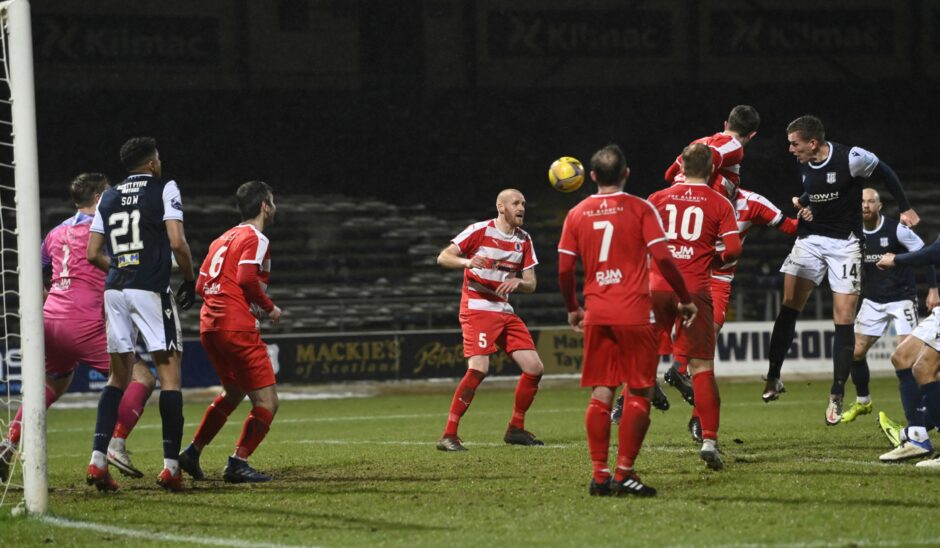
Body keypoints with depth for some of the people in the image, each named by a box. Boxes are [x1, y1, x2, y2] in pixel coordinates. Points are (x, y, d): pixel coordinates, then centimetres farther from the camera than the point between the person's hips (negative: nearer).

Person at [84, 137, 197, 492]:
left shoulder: (108, 198, 15)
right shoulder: (164, 190, 0)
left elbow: (93, 254, 13)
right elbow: (177, 243, -10)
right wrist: (189, 281, 3)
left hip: (115, 291, 5)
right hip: (151, 290, -5)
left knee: (119, 376, 12)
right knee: (169, 372, -1)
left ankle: (98, 459, -1)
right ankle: (170, 466, -7)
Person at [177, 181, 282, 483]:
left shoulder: (223, 239, 20)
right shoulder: (256, 238, -5)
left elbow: (201, 284, 19)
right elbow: (247, 278, -19)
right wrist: (269, 308, -4)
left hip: (209, 327, 9)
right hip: (237, 329, -9)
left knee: (233, 393, 26)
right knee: (267, 401, -4)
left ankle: (192, 453, 23)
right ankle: (238, 463, -11)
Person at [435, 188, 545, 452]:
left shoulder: (524, 240, 11)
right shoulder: (480, 231, -7)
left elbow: (531, 284, 11)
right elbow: (443, 257, -11)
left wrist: (517, 282, -13)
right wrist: (467, 262, -31)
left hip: (505, 311, 7)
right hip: (477, 309, -7)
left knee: (534, 368, 2)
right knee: (478, 368, -23)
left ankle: (516, 429, 18)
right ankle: (448, 435, -18)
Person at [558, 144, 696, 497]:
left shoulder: (577, 214, 7)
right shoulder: (640, 209, -2)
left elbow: (564, 269, 6)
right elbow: (662, 257, -9)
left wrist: (572, 309, 21)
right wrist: (684, 299, 2)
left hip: (596, 316, 3)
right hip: (634, 315, -3)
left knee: (600, 395, 7)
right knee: (639, 394, 2)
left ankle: (599, 475, 3)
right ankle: (624, 473, -6)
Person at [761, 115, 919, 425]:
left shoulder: (851, 159, -18)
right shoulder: (804, 165, 0)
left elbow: (885, 172, -2)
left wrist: (905, 209, -1)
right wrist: (802, 205, -1)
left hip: (844, 243, -5)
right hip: (810, 239, 5)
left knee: (844, 319, -4)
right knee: (789, 304, -7)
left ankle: (836, 397, 2)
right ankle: (773, 378, 2)